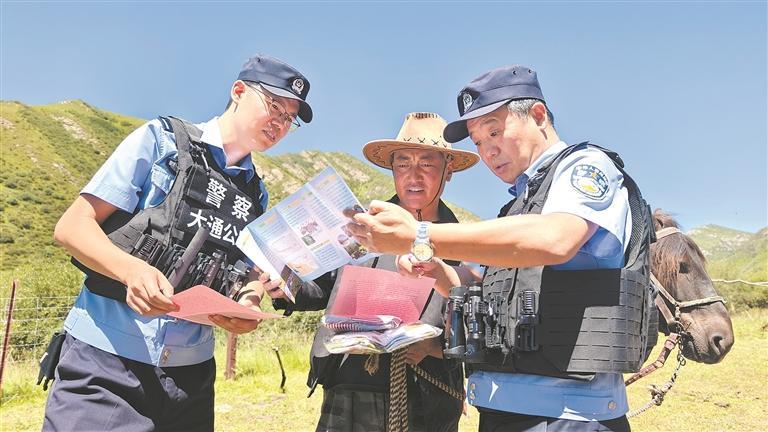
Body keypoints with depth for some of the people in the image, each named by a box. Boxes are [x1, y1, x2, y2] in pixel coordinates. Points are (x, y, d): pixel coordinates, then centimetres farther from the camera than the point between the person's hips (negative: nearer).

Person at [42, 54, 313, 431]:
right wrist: (132, 269, -26)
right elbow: (72, 226, -7)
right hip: (106, 360, -4)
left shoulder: (257, 194, 12)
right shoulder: (161, 139, -3)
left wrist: (248, 305, -11)